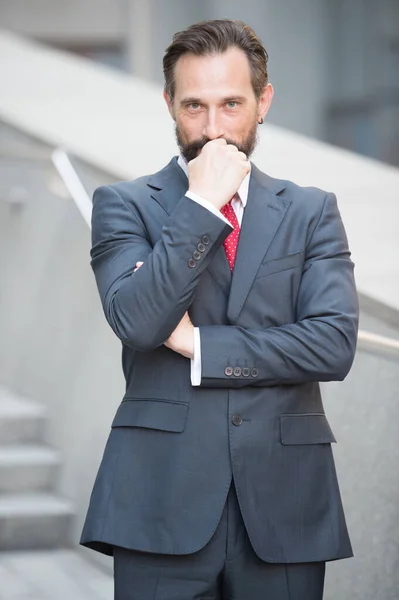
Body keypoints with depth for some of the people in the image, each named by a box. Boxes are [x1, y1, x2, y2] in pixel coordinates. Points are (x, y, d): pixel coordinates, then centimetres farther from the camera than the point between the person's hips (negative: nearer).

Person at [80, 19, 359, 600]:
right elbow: (136, 322, -11)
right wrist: (202, 204, -10)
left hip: (283, 503, 2)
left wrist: (198, 345, -7)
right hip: (162, 504, -1)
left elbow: (335, 344, -4)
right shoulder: (124, 204, 6)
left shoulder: (312, 211, 10)